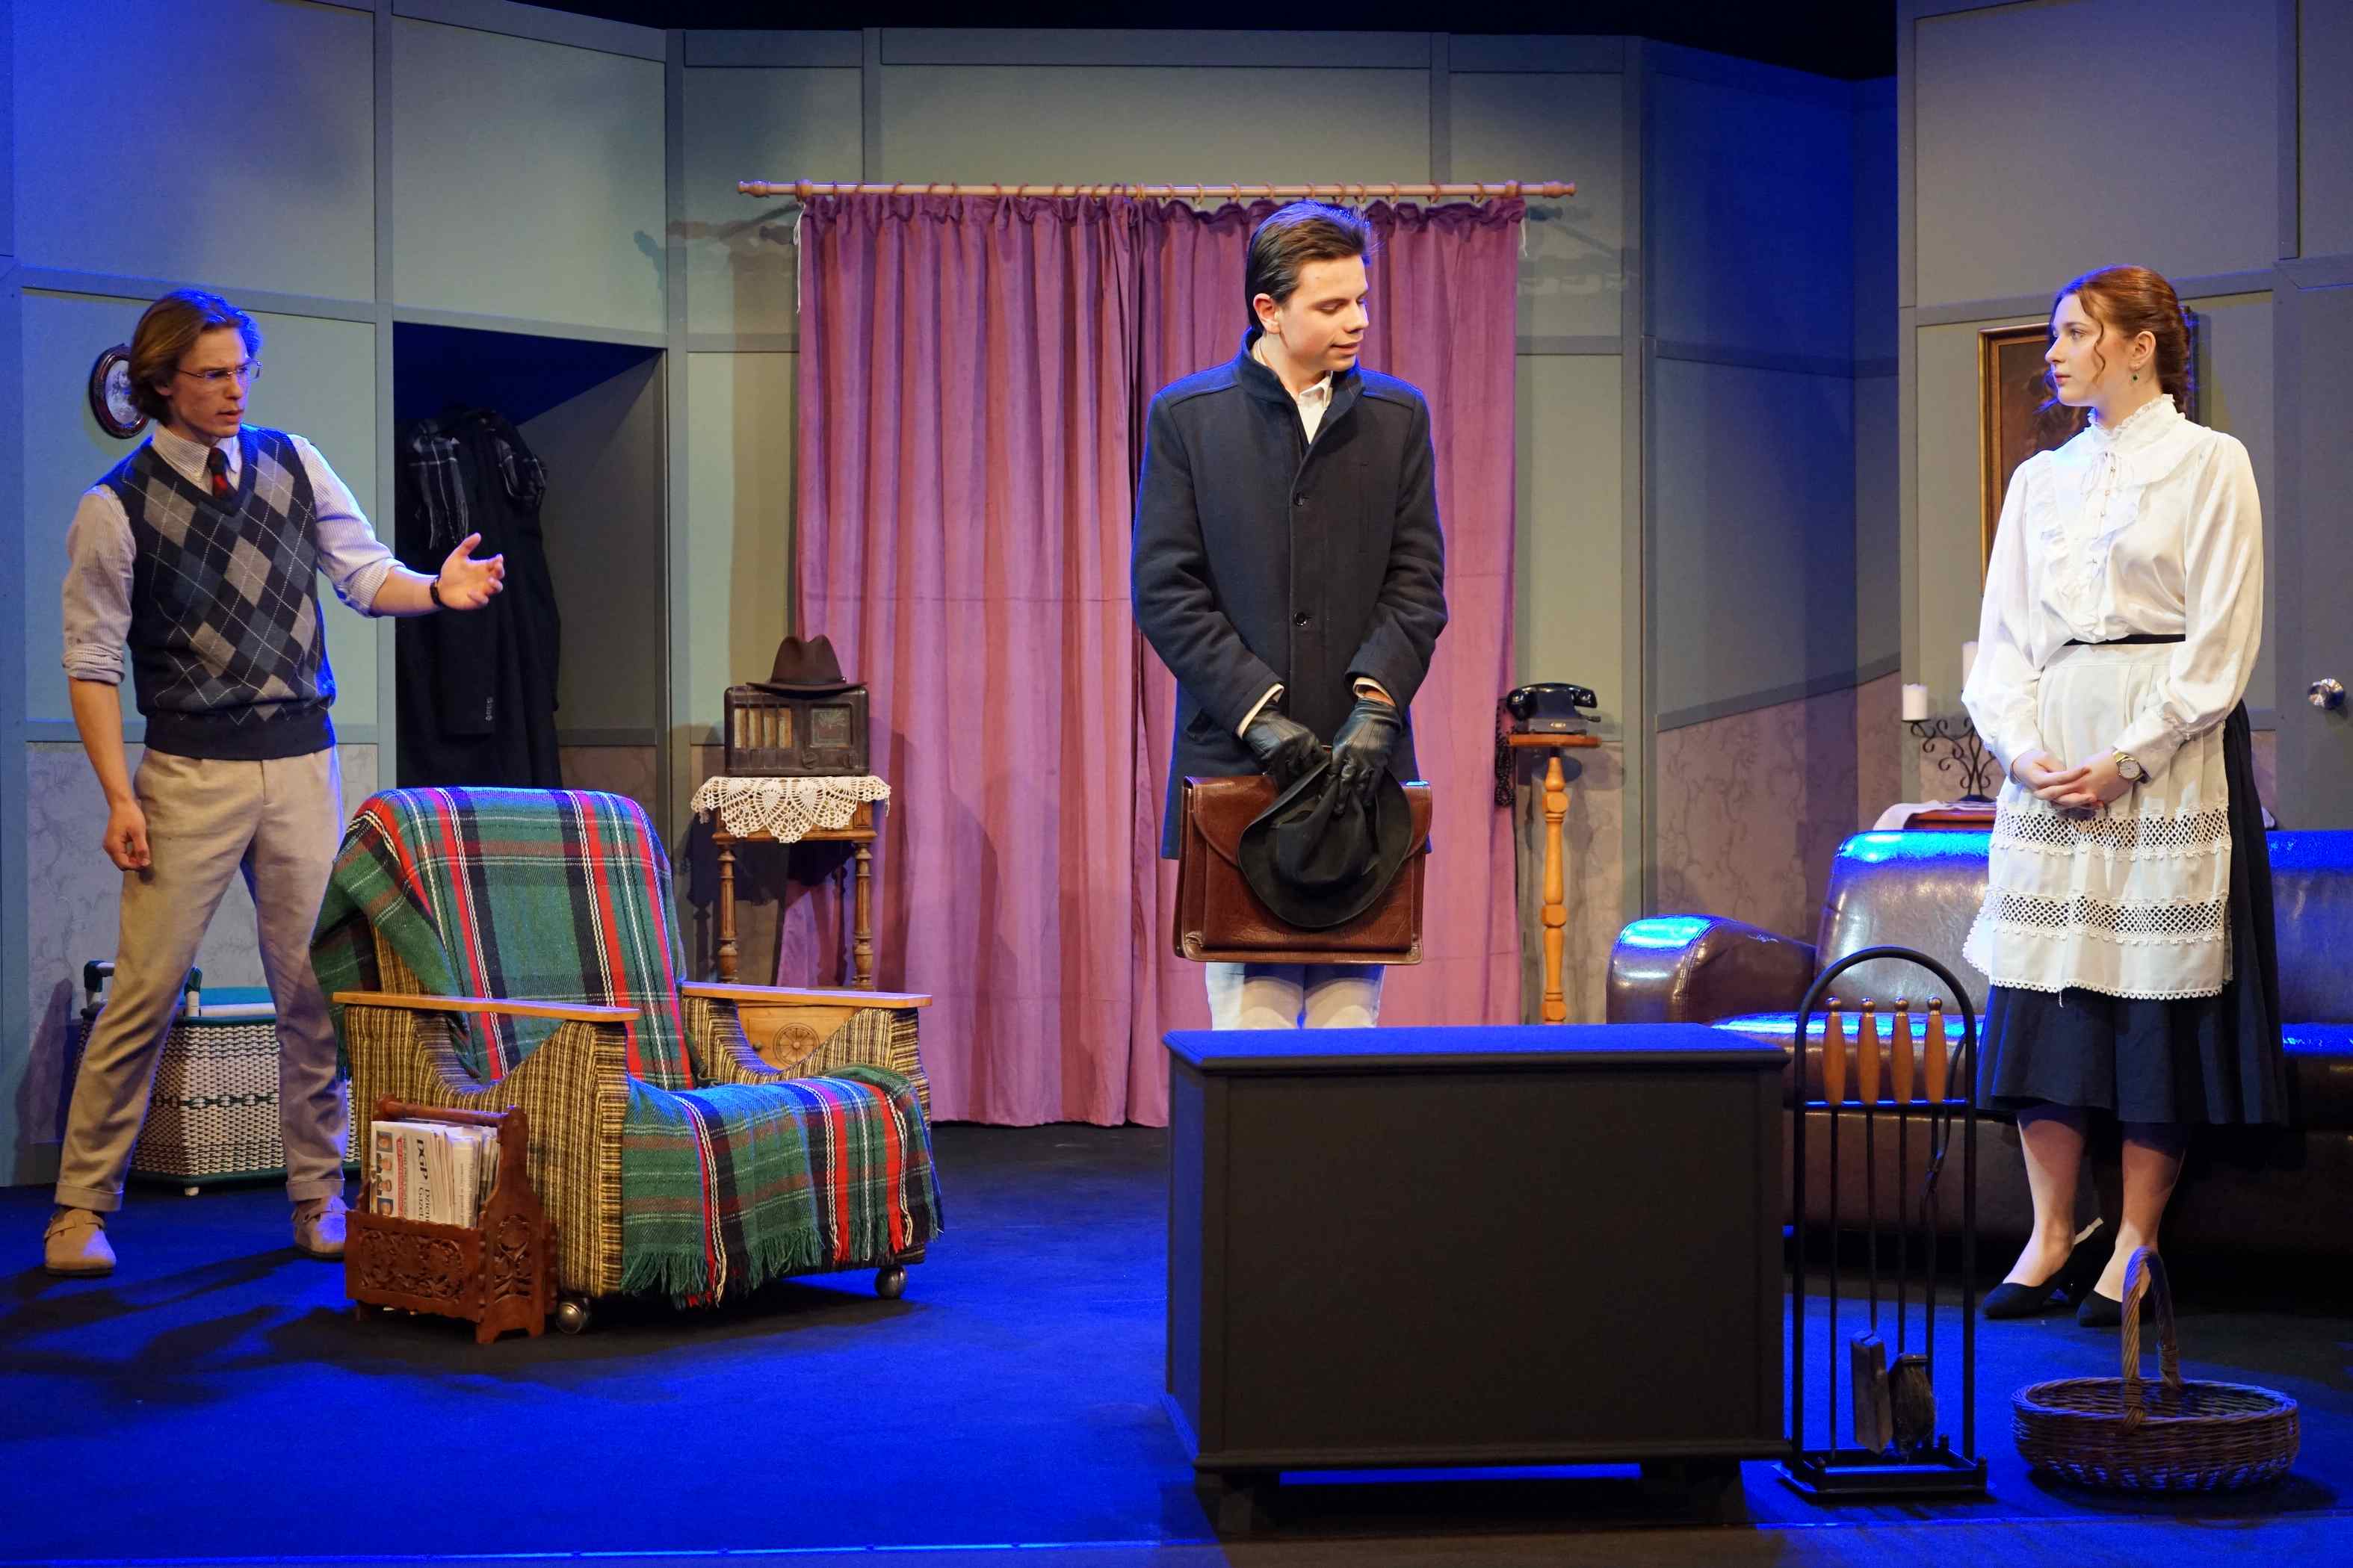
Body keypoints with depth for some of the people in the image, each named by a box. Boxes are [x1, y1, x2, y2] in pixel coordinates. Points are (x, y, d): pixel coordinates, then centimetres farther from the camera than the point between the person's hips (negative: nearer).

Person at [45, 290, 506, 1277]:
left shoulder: (293, 464, 7)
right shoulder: (117, 507, -5)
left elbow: (366, 575, 7)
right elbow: (92, 663, -5)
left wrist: (437, 592, -15)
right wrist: (120, 798, -12)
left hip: (304, 761, 4)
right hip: (192, 771, -4)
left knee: (314, 989, 6)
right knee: (147, 989, -5)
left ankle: (318, 1197, 17)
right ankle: (82, 1206, 5)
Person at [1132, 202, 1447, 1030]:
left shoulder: (1399, 416, 10)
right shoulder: (1185, 416, 4)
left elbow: (1417, 581, 7)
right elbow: (1164, 590, -1)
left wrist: (1377, 703, -9)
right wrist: (1256, 712, -11)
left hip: (1359, 758, 2)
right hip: (1235, 755, -2)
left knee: (1353, 998, 2)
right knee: (1250, 1003, -2)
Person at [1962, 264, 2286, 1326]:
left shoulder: (2209, 464, 0)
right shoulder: (2041, 480, 15)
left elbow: (2221, 641, -7)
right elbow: (2002, 634, 13)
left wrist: (2128, 759, -14)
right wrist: (2023, 748, -4)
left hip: (2170, 751, -5)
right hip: (2051, 753, 5)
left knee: (2156, 991, -4)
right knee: (2040, 985, 1)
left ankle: (2133, 1245, 1)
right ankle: (2051, 1235, 7)